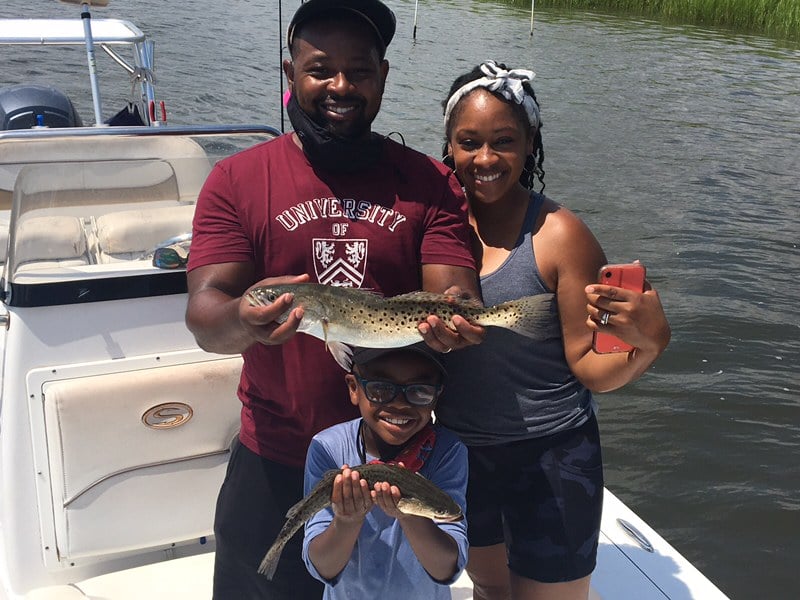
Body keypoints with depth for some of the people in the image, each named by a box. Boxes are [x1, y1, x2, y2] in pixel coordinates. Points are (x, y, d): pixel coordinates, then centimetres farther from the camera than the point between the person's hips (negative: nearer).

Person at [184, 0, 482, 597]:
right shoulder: (237, 180, -6)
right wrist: (242, 319, -38)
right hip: (274, 462, -1)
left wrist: (454, 323, -34)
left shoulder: (431, 183, -2)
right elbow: (203, 315, -14)